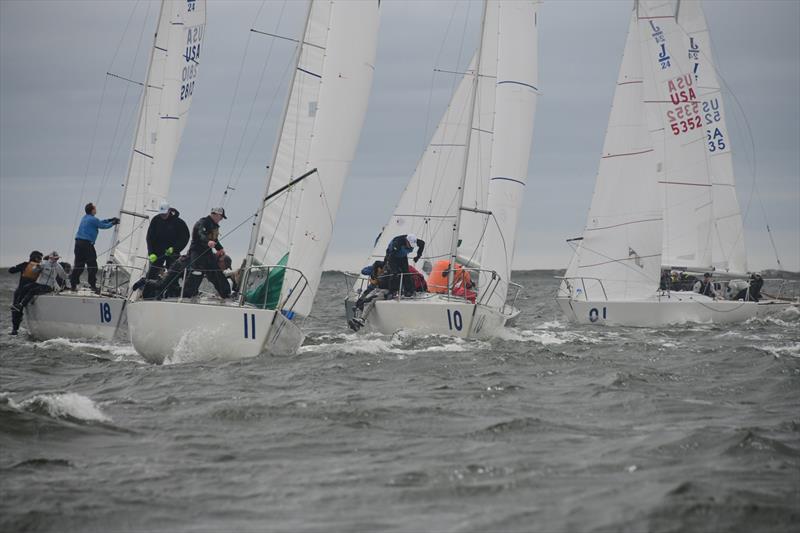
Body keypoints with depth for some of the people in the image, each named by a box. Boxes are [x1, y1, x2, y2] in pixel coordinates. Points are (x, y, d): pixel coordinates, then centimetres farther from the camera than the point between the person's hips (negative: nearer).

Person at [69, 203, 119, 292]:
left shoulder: (85, 218, 19)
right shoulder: (93, 219, -7)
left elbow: (99, 223, 28)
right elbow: (103, 226, 3)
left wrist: (109, 220, 30)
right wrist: (113, 223, 20)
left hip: (78, 242, 8)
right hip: (87, 244, -8)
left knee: (78, 265, 8)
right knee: (92, 266, -3)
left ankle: (73, 285, 5)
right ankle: (93, 285, -5)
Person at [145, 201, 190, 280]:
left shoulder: (178, 222, -9)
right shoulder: (156, 220, -1)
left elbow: (185, 238, -6)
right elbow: (150, 237, 0)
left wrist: (174, 249, -19)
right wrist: (151, 253, -12)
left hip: (172, 252, -2)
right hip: (158, 251, 2)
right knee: (152, 273, -2)